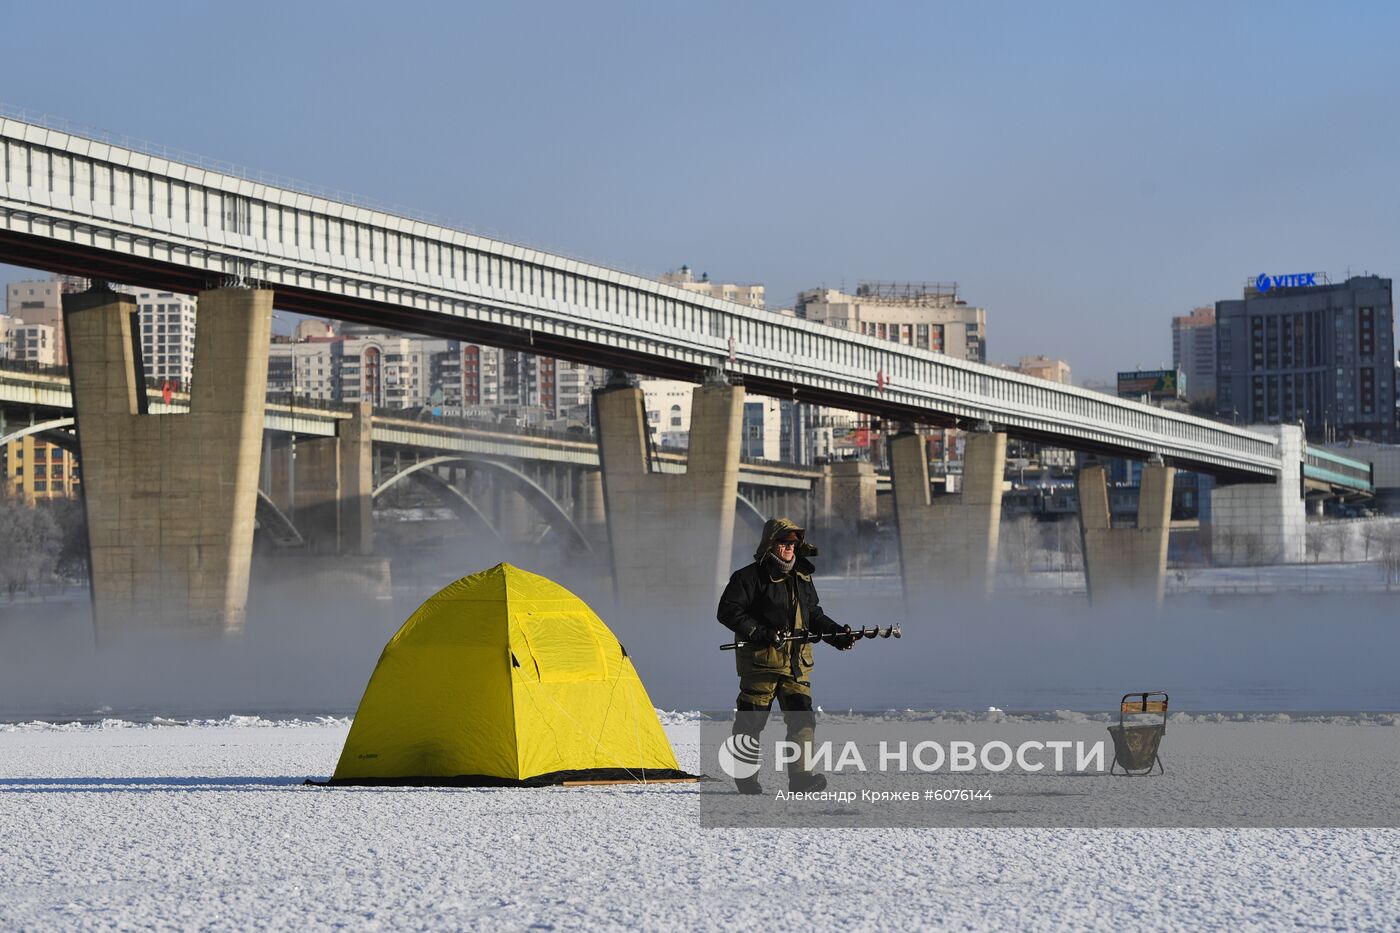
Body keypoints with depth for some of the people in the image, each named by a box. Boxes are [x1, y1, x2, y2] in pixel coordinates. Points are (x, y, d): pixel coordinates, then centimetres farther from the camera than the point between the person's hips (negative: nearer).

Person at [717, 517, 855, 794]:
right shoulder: (751, 576, -4)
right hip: (761, 661, -5)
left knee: (802, 718, -9)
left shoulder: (802, 577, 16)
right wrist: (762, 633, -18)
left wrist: (836, 633, 9)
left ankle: (801, 775, -14)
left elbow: (814, 615, 26)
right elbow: (727, 612, -10)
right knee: (752, 719, 2)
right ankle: (745, 775, 16)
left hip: (797, 663, 5)